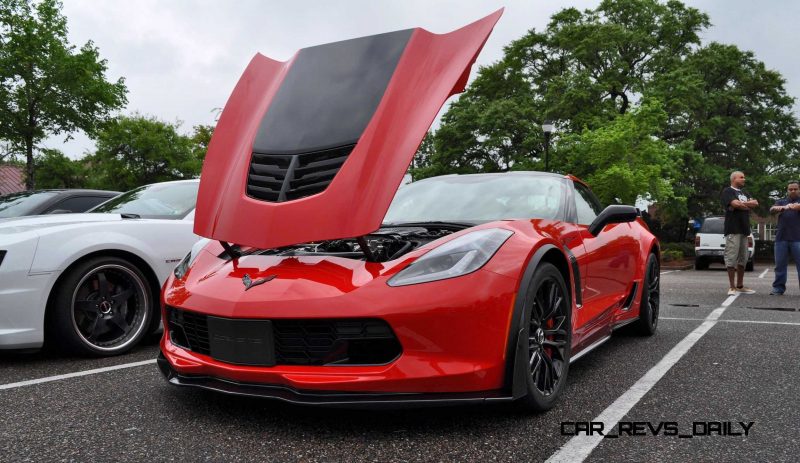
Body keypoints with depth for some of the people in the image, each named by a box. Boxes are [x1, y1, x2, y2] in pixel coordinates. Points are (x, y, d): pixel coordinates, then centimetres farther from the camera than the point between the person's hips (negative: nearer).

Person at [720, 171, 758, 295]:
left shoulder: (744, 192, 22)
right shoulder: (728, 191, -2)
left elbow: (755, 203, 8)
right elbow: (736, 204, -17)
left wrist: (742, 204, -7)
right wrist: (748, 205, 0)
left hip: (744, 229, 8)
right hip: (733, 230, -8)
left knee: (743, 259, 9)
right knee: (732, 258, -8)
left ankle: (740, 286, 15)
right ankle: (732, 287, -5)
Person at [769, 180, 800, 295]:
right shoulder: (781, 202, 17)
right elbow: (772, 209, -4)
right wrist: (783, 207, -26)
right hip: (781, 238, 2)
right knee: (780, 265, 3)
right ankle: (778, 287, 7)